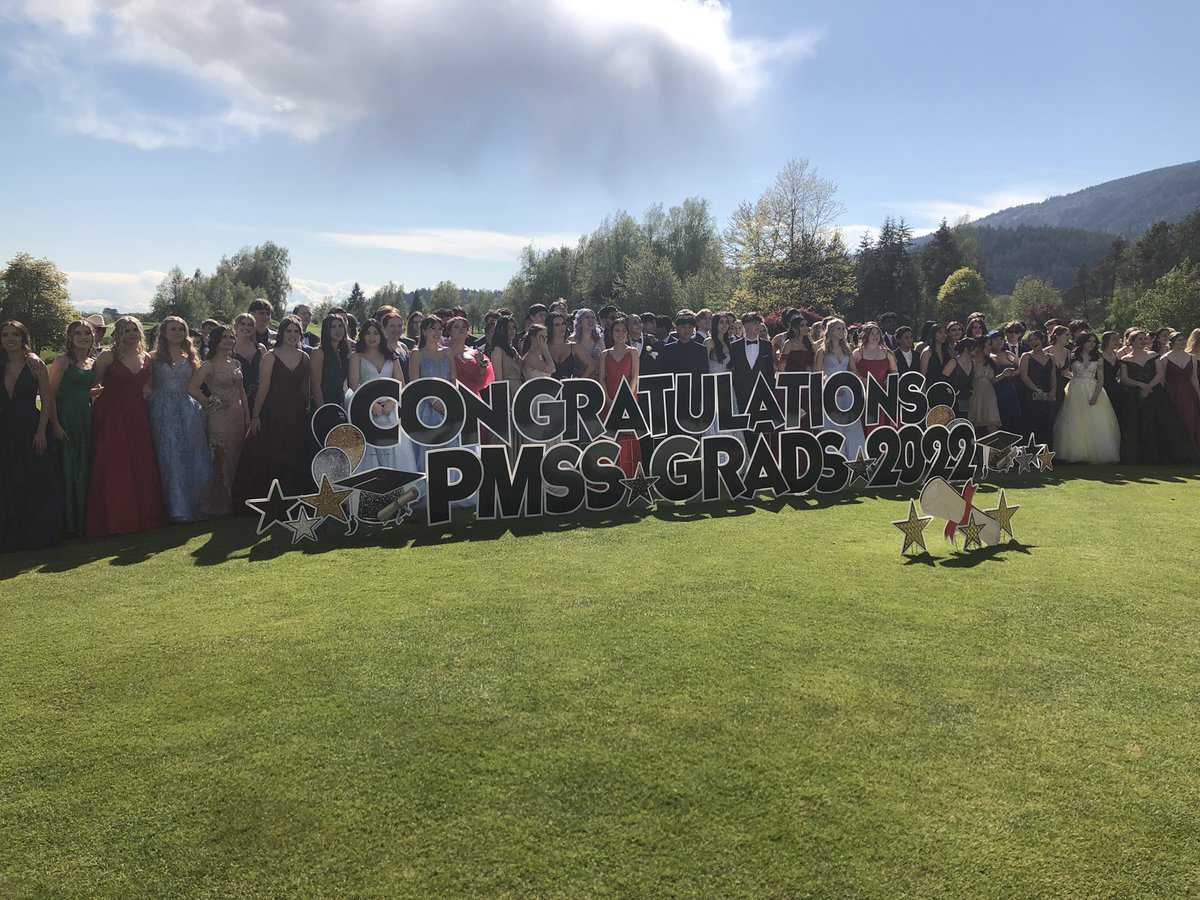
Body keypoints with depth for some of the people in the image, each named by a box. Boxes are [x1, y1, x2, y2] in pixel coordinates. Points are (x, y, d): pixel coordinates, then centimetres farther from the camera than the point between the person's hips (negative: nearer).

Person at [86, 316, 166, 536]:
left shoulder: (147, 358, 11)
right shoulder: (108, 356, -2)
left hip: (138, 415, 4)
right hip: (112, 416, -4)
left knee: (142, 467, 5)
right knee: (113, 469, -2)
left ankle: (142, 515, 15)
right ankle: (115, 519, 6)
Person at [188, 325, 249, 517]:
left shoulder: (236, 364, 11)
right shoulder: (209, 365, -8)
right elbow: (192, 388, -19)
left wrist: (247, 417, 11)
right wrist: (211, 404, -9)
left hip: (238, 416, 6)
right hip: (220, 417, -6)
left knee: (236, 459, 11)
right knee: (221, 461, 1)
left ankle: (234, 501, 22)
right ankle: (217, 504, 13)